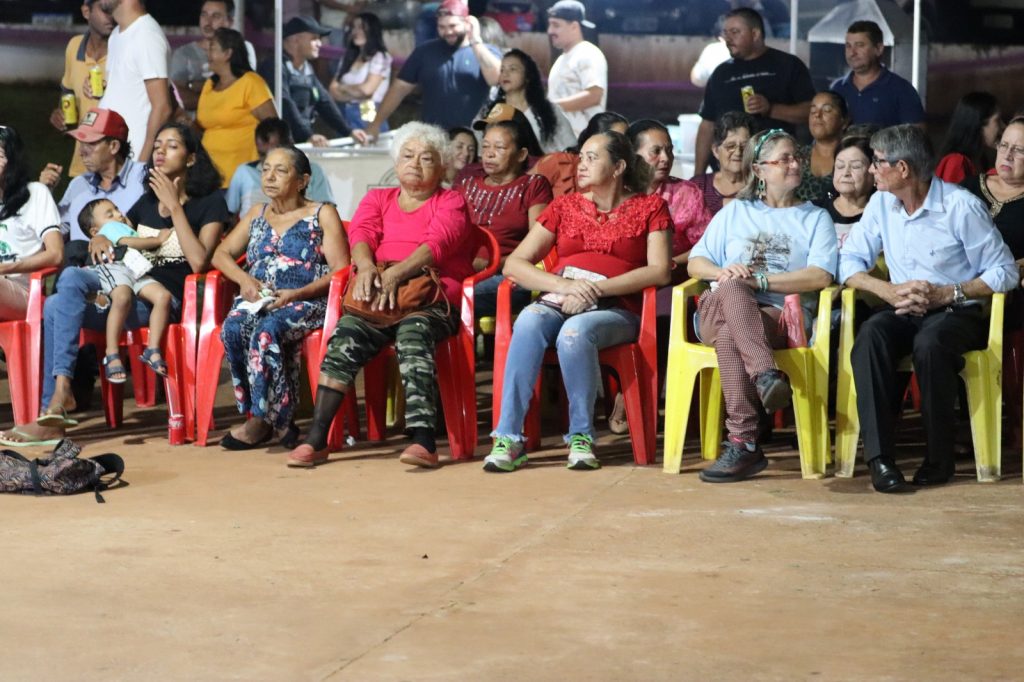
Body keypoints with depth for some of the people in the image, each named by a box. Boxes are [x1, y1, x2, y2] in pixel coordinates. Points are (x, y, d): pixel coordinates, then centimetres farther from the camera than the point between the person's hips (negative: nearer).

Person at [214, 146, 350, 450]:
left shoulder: (323, 215, 7)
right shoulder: (257, 214, 24)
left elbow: (340, 270, -3)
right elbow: (221, 254, 20)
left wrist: (296, 294, -15)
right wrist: (244, 279, -2)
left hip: (306, 302, -5)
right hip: (257, 300, 5)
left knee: (268, 329, -37)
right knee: (233, 329, -30)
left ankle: (262, 419, -28)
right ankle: (276, 421, -26)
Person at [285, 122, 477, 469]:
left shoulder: (451, 202, 15)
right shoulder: (378, 199, 26)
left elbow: (437, 242, -6)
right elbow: (361, 233, 5)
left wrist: (396, 274, -25)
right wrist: (366, 266, -20)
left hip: (432, 298, -3)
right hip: (378, 296, 3)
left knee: (413, 334, -36)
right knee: (345, 336, -27)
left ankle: (423, 440, -48)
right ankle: (315, 439, -31)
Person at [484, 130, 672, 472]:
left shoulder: (649, 207, 11)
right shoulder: (565, 206, 19)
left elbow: (659, 271, -3)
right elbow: (513, 264, 10)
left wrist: (594, 289, -13)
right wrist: (564, 285, -9)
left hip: (615, 310, -2)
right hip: (558, 302, 3)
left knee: (575, 331, -37)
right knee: (529, 321, -33)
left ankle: (581, 436, -22)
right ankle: (509, 437, -35)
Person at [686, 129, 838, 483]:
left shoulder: (816, 218, 20)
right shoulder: (735, 212, 27)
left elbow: (821, 276, 1)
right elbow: (696, 262, 18)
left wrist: (759, 279, -8)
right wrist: (723, 273, -7)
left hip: (782, 316, -2)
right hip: (720, 311, 2)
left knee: (730, 336, -37)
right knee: (731, 288, -37)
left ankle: (743, 443, -45)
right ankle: (766, 375, -53)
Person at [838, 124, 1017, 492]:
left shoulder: (961, 207, -10)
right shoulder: (881, 204, 5)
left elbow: (1005, 272, -10)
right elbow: (849, 262, 5)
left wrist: (946, 294, -19)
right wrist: (888, 290, -13)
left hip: (956, 311, -4)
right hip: (904, 311, 4)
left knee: (930, 344, -38)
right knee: (869, 335, -30)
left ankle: (940, 458, -21)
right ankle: (879, 457, -34)